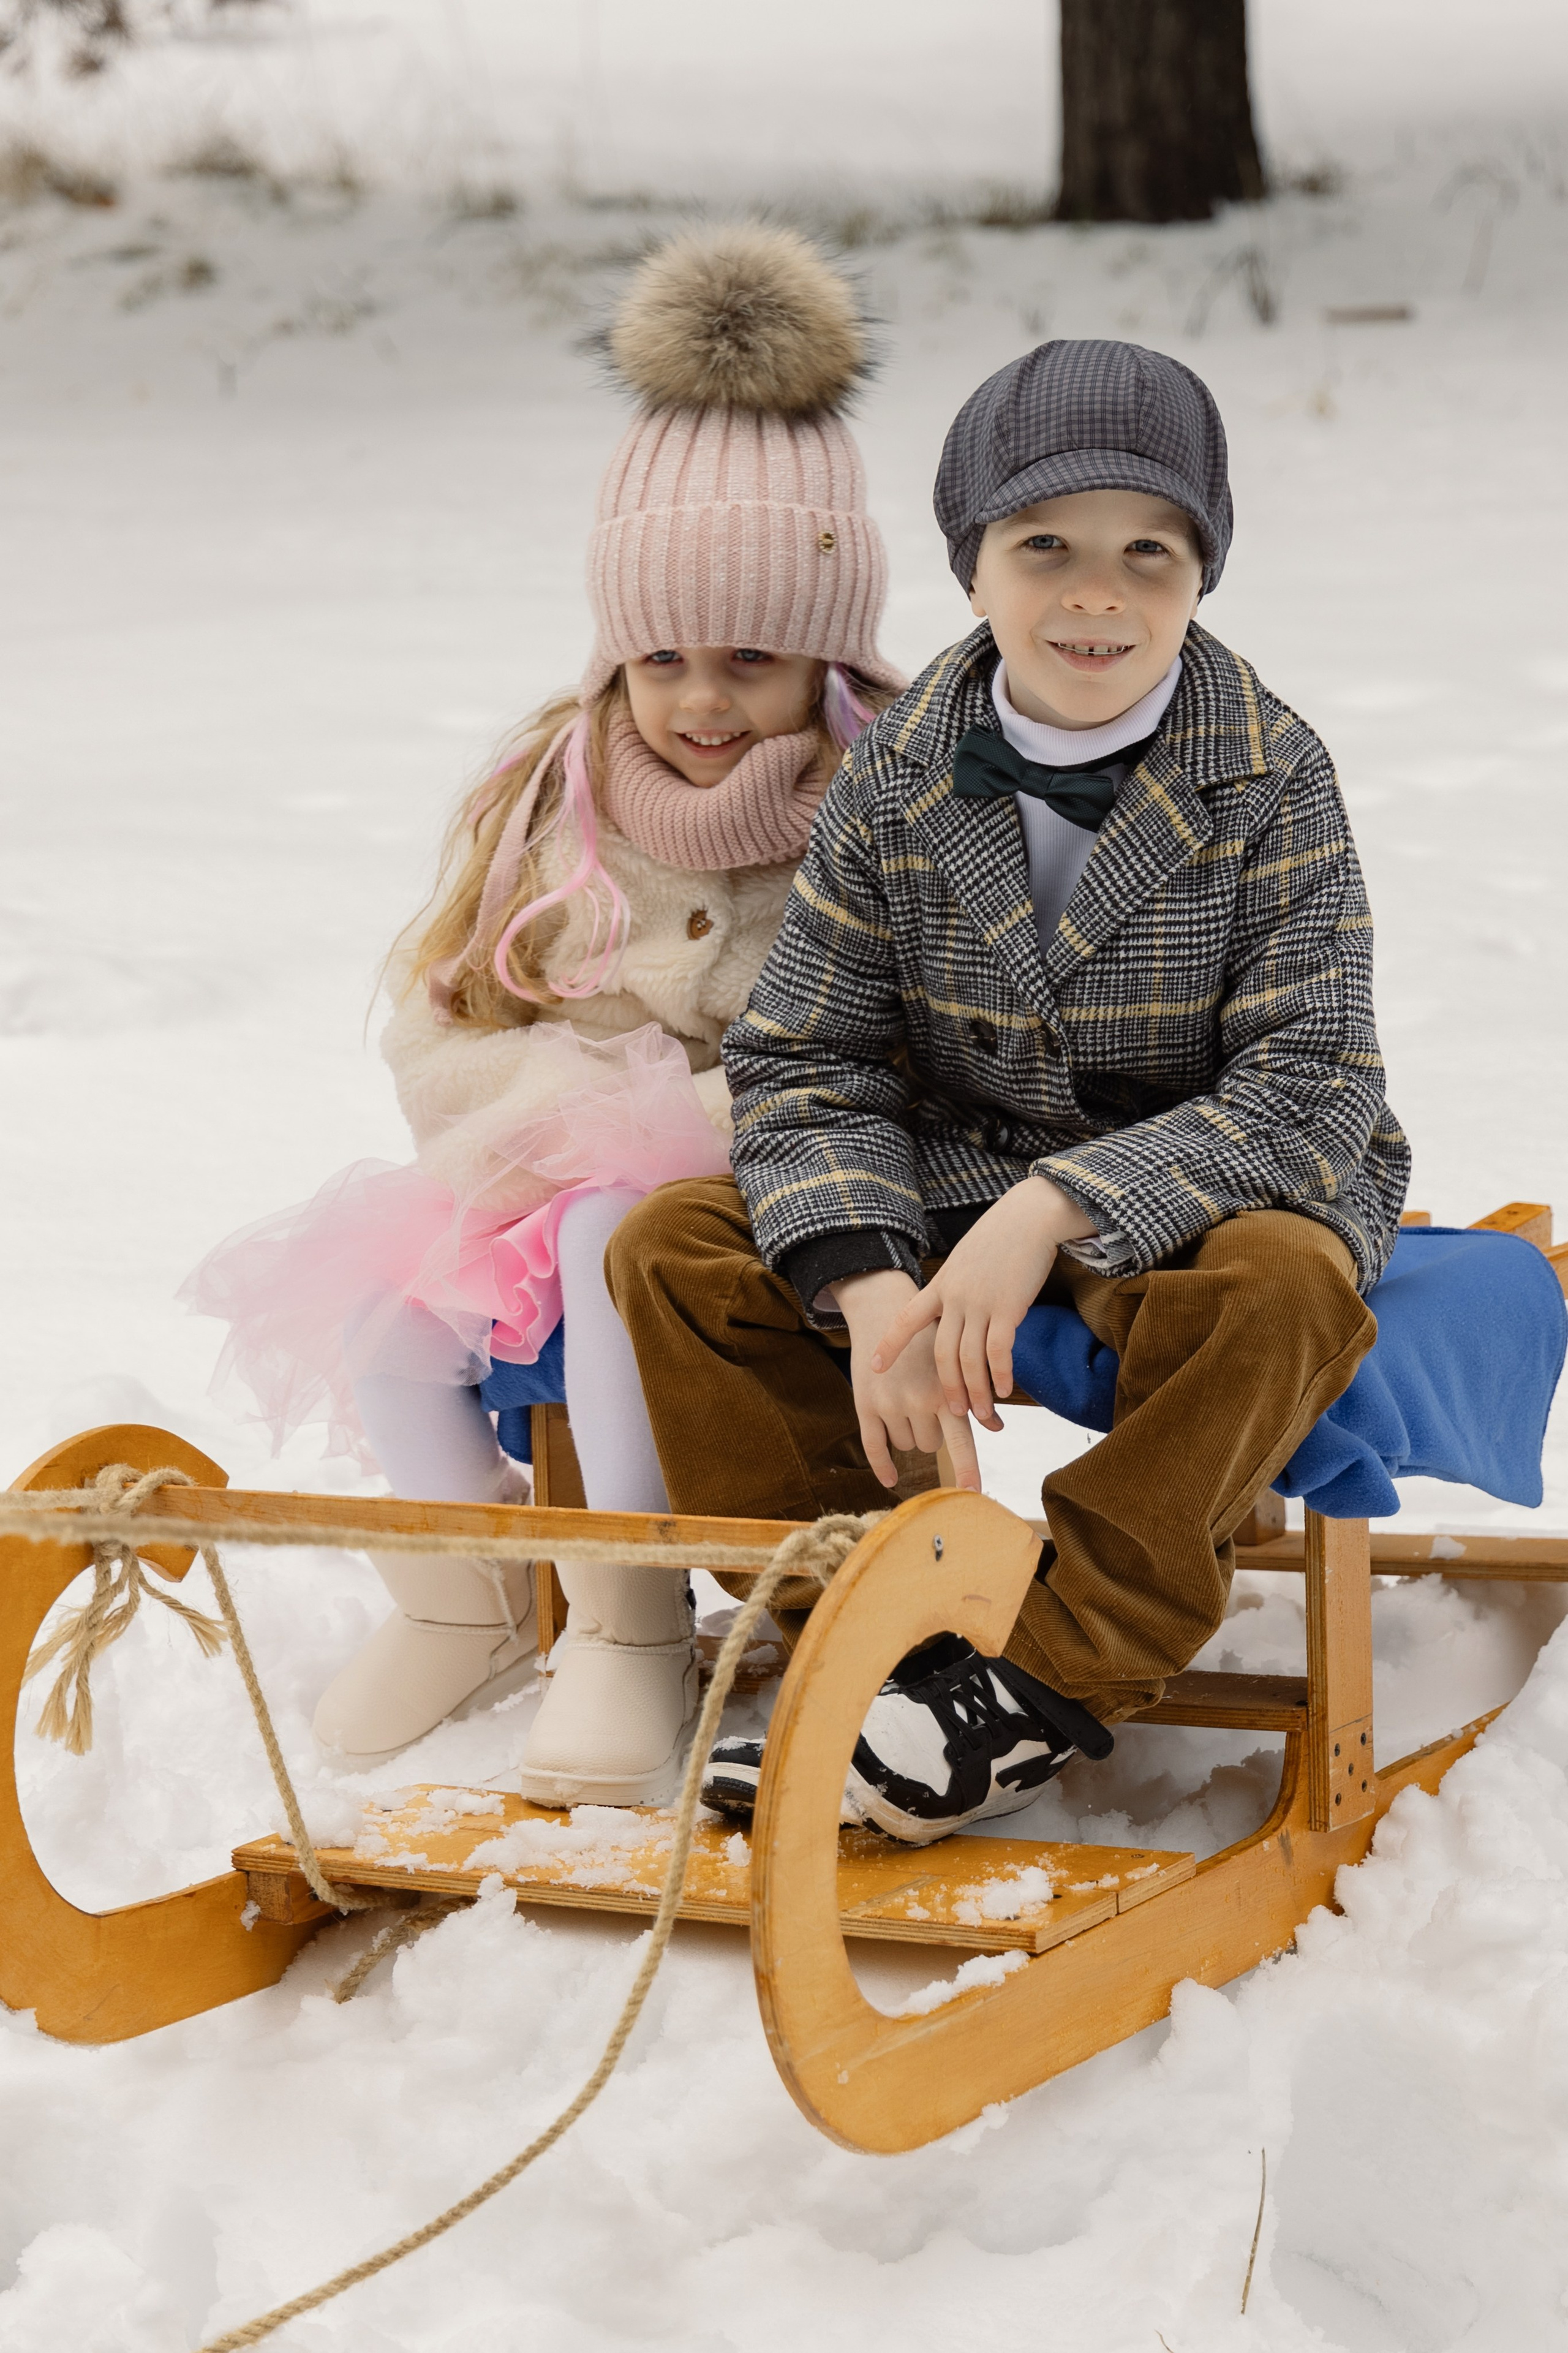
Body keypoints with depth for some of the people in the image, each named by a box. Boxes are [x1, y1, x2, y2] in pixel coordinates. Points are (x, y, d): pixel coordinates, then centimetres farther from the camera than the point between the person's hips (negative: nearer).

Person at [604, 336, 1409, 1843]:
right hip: (950, 1191, 4)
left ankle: (1047, 1682, -29)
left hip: (1198, 1197, -3)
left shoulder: (1269, 778, -12)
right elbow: (802, 1064, -4)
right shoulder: (896, 781, -5)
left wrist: (1056, 1212, -32)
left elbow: (1307, 1090, -19)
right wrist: (870, 1283, -24)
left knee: (1283, 1286, -37)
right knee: (672, 1249, -15)